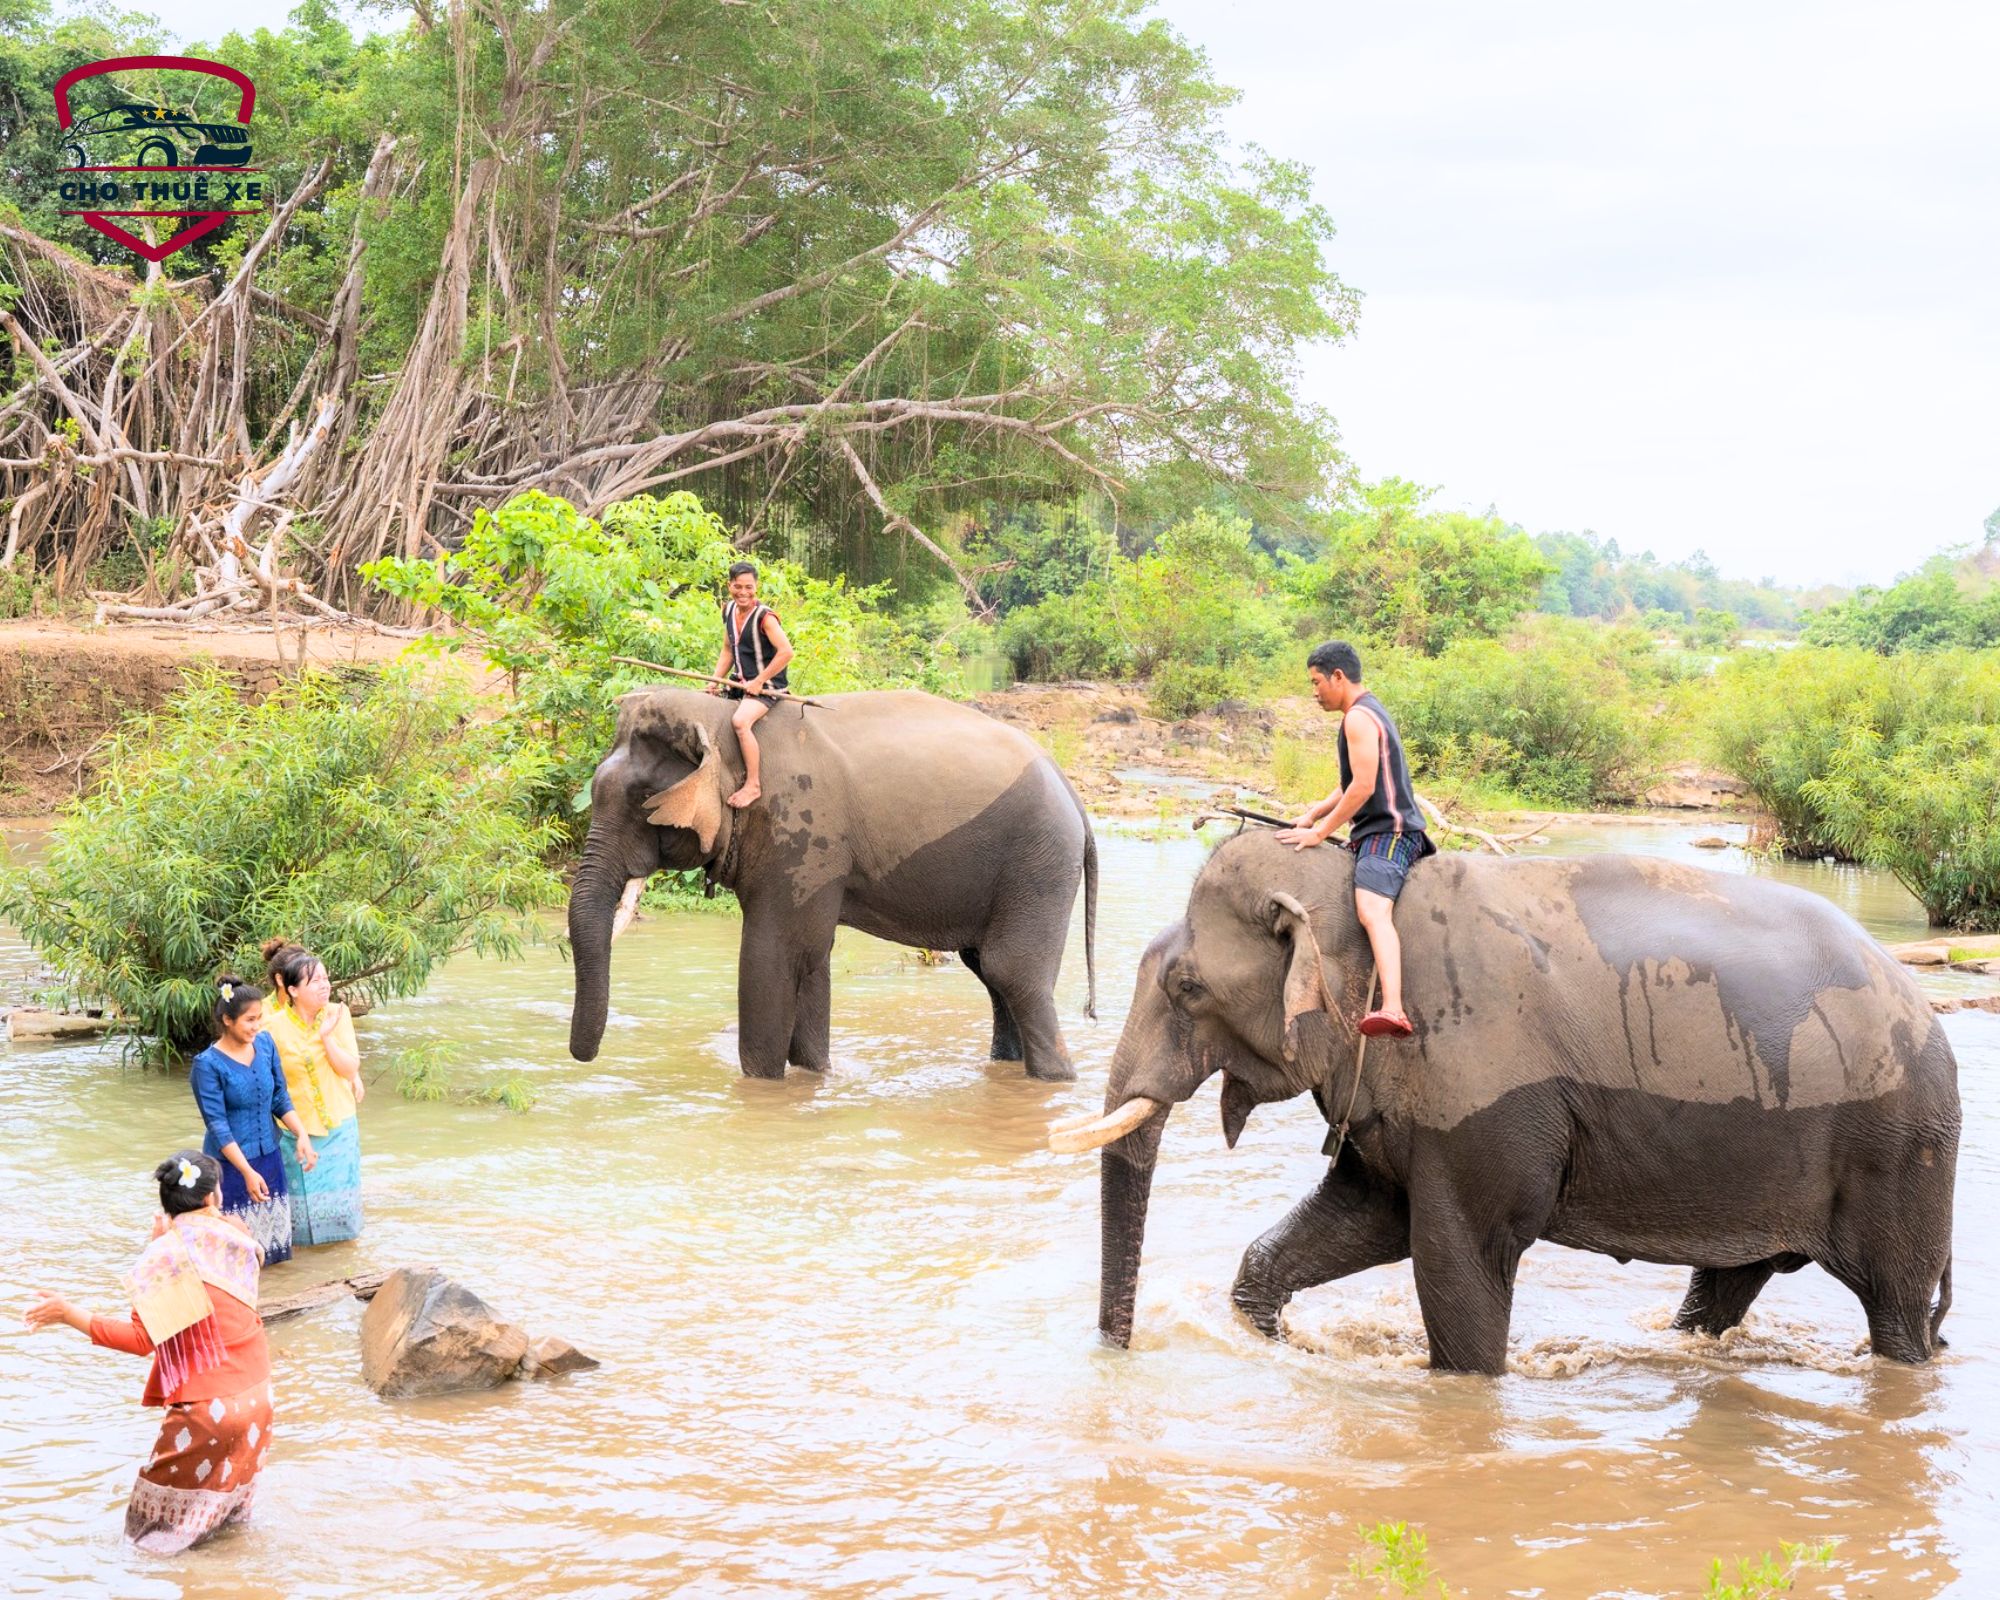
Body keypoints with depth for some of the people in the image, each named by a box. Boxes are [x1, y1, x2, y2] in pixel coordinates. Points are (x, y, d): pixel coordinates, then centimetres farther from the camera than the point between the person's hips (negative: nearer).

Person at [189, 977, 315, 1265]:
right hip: (230, 1163, -6)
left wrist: (302, 1135, -6)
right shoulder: (208, 1064, -18)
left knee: (270, 1234, 13)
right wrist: (247, 1172, -23)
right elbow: (218, 1125, -18)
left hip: (269, 1157, 6)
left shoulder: (265, 1043, -2)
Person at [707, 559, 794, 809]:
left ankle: (753, 785, -25)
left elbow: (786, 652, -23)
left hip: (766, 685, -9)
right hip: (741, 682, 9)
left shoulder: (764, 617, -17)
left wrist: (758, 682, -19)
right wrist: (716, 681, 3)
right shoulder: (729, 611, 6)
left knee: (740, 721, -31)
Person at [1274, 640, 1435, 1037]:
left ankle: (1392, 1009, -53)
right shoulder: (1370, 712, 22)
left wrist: (1321, 831, -14)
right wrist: (1316, 813, 19)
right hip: (1381, 834, 12)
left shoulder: (1359, 718, -12)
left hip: (1387, 833, -12)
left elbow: (1363, 786, -20)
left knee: (1372, 911, -32)